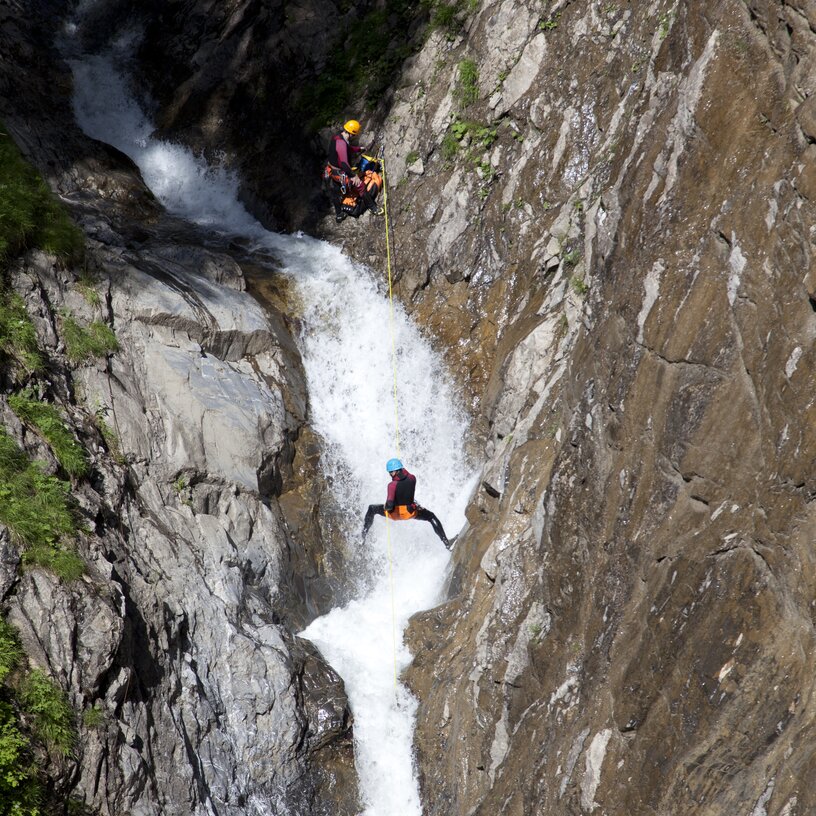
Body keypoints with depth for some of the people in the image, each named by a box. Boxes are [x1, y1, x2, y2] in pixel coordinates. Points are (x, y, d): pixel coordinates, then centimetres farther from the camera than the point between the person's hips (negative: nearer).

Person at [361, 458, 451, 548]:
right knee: (431, 517, 25)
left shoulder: (392, 485, -26)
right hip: (411, 512, 2)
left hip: (395, 513, -2)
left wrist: (386, 507, -12)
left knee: (371, 509, 21)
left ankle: (363, 535, 22)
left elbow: (390, 504, -33)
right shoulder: (412, 478, -14)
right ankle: (446, 542, 17)